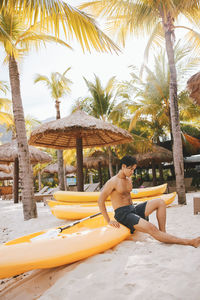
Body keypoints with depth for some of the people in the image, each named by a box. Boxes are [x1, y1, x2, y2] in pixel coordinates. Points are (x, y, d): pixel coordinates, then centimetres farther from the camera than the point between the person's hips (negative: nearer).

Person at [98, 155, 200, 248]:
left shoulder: (129, 180, 13)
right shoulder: (113, 182, -13)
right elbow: (100, 201, -13)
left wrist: (132, 207, 14)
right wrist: (108, 221, -14)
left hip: (133, 209, 9)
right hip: (122, 214, -9)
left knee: (160, 202, -6)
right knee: (152, 229, -27)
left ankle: (163, 233, -9)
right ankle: (188, 242, -25)